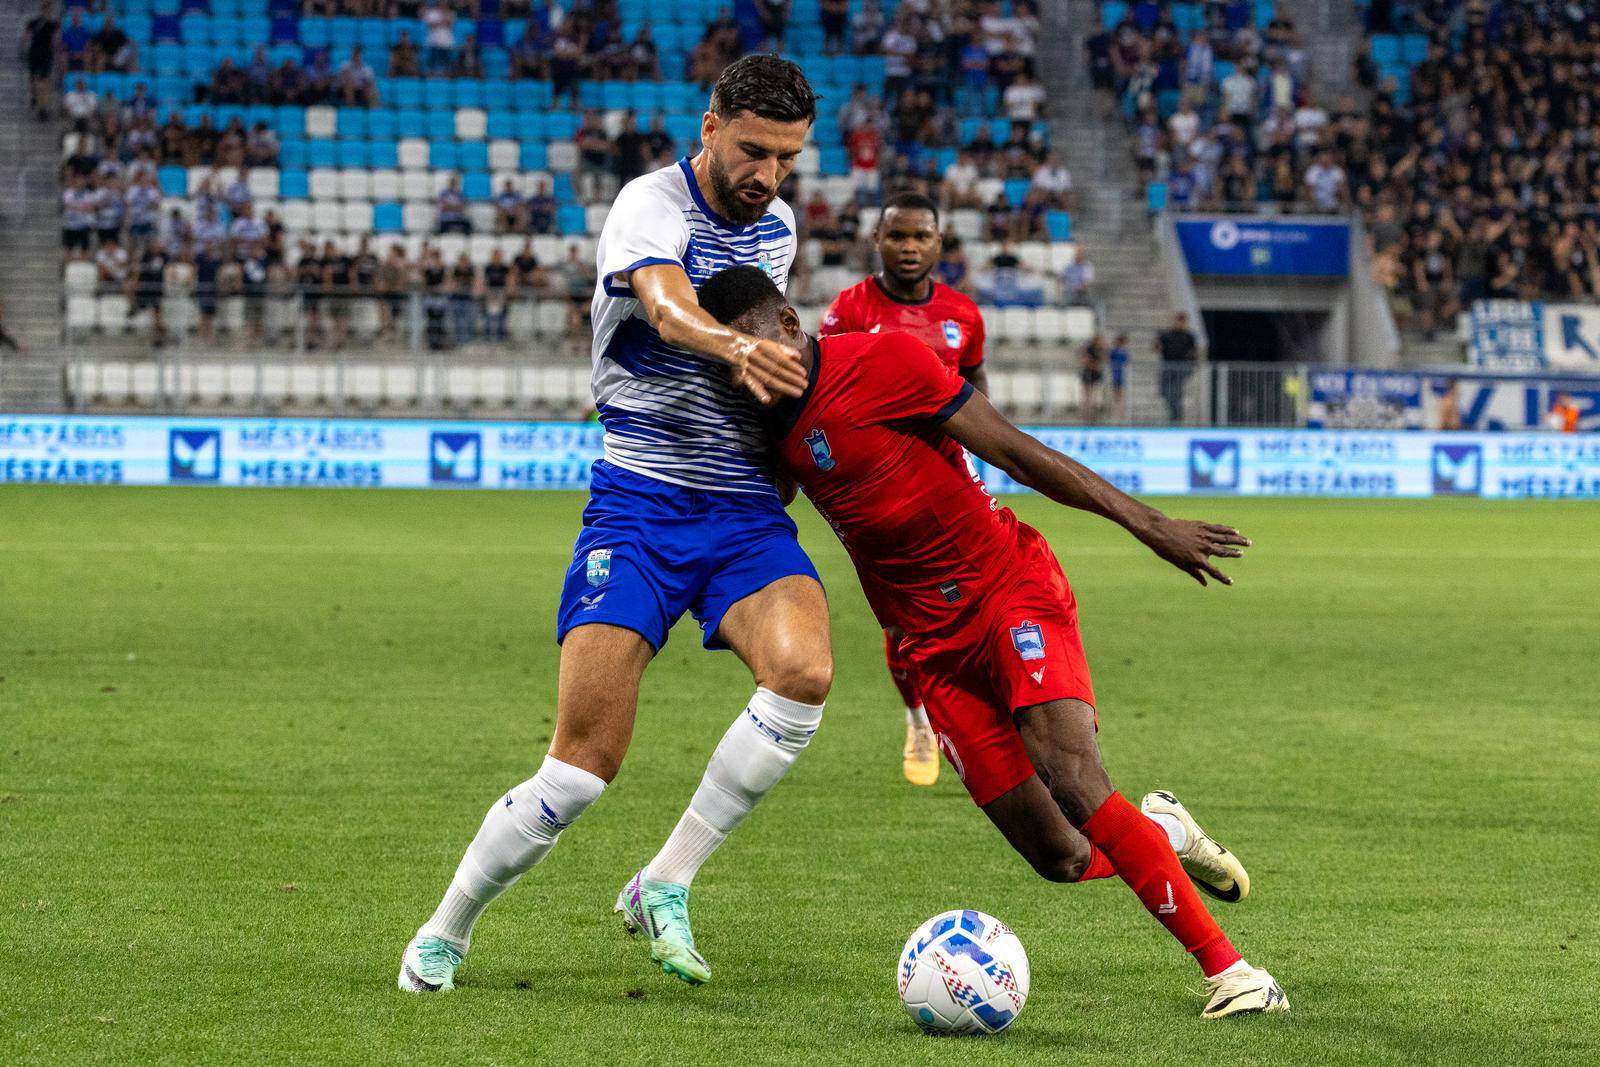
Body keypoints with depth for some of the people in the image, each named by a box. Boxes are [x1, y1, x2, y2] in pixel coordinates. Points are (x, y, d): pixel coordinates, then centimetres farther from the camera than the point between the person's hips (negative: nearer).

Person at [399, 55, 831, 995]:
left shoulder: (776, 225, 12)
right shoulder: (651, 205, -10)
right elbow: (669, 311, -34)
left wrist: (784, 367, 13)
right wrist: (738, 347, -54)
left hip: (749, 512, 5)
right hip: (641, 502, -5)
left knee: (804, 671, -26)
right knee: (586, 757, -13)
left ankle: (664, 886, -10)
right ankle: (446, 932, 10)